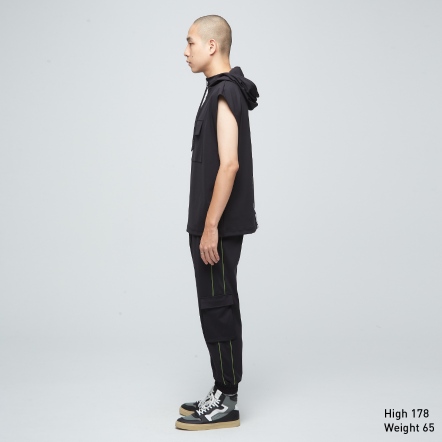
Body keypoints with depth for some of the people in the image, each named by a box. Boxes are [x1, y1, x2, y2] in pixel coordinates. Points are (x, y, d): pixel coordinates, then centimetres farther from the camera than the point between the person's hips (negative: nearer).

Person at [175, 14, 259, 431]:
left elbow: (229, 164, -24)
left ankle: (226, 403, 6)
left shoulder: (225, 93, -16)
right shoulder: (222, 91, 17)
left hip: (219, 226, -11)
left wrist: (210, 227, -23)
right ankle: (222, 393, 24)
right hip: (214, 224, 11)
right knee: (218, 308, 14)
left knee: (217, 308, -4)